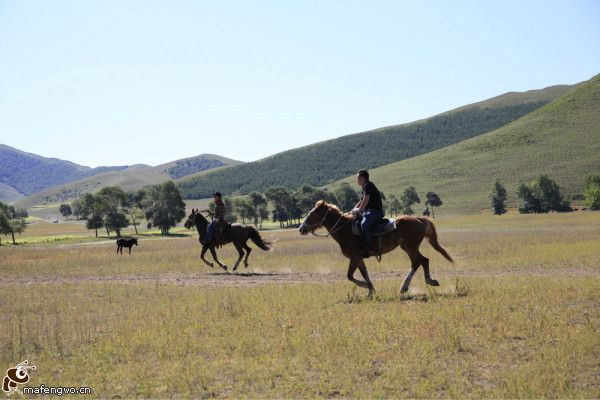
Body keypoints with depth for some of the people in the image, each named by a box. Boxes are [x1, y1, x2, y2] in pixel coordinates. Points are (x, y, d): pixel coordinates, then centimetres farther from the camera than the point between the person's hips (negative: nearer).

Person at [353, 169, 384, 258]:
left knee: (364, 224, -35)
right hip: (369, 211, 11)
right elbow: (361, 201, 27)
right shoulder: (365, 187, 22)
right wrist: (355, 209, 12)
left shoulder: (368, 185, -9)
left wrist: (359, 209, -11)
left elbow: (366, 199, -19)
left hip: (375, 211, -11)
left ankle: (367, 248, -39)